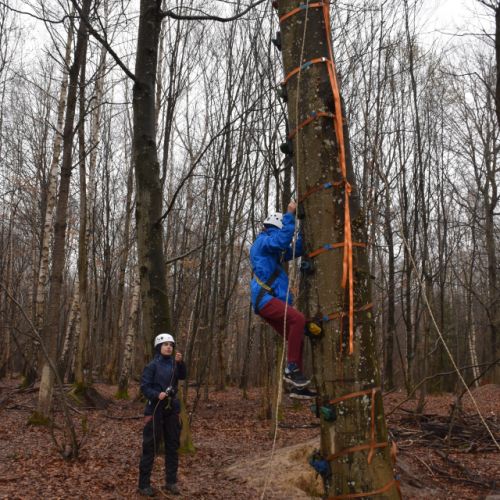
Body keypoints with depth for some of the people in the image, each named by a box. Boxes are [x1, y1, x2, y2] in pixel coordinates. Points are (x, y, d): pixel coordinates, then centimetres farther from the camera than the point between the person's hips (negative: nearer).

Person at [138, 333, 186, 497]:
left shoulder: (174, 363, 5)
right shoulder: (152, 365, -8)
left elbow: (182, 376, -12)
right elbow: (144, 387, -12)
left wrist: (180, 362, -28)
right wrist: (157, 394, -28)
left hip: (172, 409, 5)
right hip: (155, 409, -5)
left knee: (172, 445, 10)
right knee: (150, 447, -1)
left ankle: (171, 482, 20)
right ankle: (144, 484, 7)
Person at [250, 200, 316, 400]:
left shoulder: (274, 250, 28)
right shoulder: (263, 241, -2)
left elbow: (295, 250, 29)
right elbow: (282, 240, -22)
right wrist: (290, 215, -17)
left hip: (273, 301, 11)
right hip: (266, 299, -11)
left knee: (297, 339, 8)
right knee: (298, 319, -31)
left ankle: (298, 387, 9)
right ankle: (292, 368, -27)